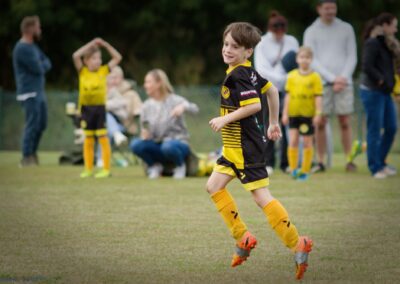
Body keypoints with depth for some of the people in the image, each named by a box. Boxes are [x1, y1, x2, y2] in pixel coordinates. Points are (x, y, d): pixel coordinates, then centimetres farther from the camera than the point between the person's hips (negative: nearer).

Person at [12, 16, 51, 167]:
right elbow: (38, 69, -18)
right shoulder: (22, 48, -15)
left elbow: (47, 63, 14)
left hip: (39, 91, 9)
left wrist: (41, 66, -7)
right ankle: (27, 157, -2)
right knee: (32, 125, -8)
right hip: (29, 93, -9)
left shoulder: (33, 46, 16)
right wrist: (42, 65, 3)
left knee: (42, 124, 13)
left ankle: (32, 152, 25)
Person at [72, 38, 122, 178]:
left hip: (100, 108, -1)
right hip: (86, 108, 1)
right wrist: (91, 44, -10)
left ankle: (106, 169, 0)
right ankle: (88, 169, 15)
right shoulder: (82, 72, 1)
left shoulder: (103, 71, 2)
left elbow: (117, 57, 3)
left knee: (103, 138, -3)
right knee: (88, 140, 9)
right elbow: (76, 56, -12)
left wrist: (105, 44, -2)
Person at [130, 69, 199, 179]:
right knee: (135, 144, -26)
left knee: (168, 146, -40)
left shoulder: (174, 100, -5)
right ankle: (155, 165, 1)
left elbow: (195, 109, -21)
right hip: (157, 144, 3)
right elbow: (144, 133, 9)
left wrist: (183, 107, -43)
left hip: (178, 144, -3)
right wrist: (144, 135, -16)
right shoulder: (146, 106, 6)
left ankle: (180, 165, -6)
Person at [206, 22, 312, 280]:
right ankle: (243, 238, 14)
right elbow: (272, 91, 21)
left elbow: (254, 105, -27)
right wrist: (274, 123, 28)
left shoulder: (237, 76, -19)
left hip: (246, 147, -10)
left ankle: (297, 244, -5)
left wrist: (225, 119, -20)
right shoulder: (249, 72, 11)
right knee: (214, 186, 11)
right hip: (235, 145, 10)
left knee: (261, 195, -8)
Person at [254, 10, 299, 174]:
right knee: (269, 125, -3)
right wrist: (281, 78, -20)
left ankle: (286, 163, 3)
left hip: (287, 88, 2)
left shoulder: (292, 42, 4)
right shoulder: (262, 43, -4)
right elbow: (260, 68, -10)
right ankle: (268, 163, 2)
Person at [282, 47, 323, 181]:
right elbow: (288, 95, 6)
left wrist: (318, 114, -9)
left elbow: (318, 96, -4)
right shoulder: (292, 76, 4)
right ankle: (293, 169, 2)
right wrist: (285, 113, 3)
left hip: (308, 114, -2)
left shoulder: (315, 77, -3)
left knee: (307, 143, 5)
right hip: (293, 114, 2)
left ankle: (305, 171, 14)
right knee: (293, 141, -5)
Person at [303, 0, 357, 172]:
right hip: (321, 82, -1)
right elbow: (312, 60, 0)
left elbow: (352, 57, 9)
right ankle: (320, 162, 1)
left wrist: (344, 78, -7)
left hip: (344, 82, 1)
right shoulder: (311, 32, 6)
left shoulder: (346, 29, 11)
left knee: (345, 123, -3)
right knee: (320, 123, -3)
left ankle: (349, 161, -1)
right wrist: (333, 78, -9)